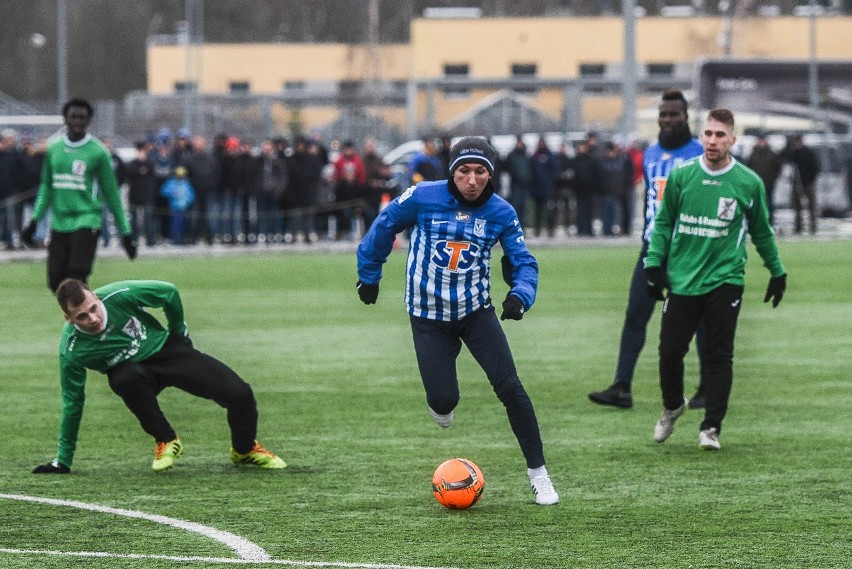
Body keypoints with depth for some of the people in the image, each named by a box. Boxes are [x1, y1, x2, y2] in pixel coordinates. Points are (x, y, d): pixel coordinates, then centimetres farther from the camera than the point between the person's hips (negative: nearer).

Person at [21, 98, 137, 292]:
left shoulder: (98, 151, -2)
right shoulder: (54, 149, 10)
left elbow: (111, 193, 3)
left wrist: (125, 231, 3)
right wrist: (34, 221, 11)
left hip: (86, 220, -5)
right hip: (59, 223, 5)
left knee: (76, 278, -16)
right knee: (55, 281, 0)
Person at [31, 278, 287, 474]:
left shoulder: (118, 296, -26)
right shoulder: (71, 352, -23)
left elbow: (169, 293, -8)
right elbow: (72, 404, -11)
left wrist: (178, 332, 6)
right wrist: (63, 461, -7)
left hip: (166, 348, 1)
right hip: (133, 370, -1)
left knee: (240, 394, -13)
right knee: (126, 378, -40)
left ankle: (245, 449, 20)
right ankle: (165, 442, -15)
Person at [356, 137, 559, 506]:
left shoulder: (500, 212, -8)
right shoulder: (423, 198, -14)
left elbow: (523, 262, -6)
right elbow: (384, 227, 3)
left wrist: (520, 295, -28)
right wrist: (368, 276, 11)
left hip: (476, 311, 1)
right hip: (428, 316, -1)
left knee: (510, 387, -11)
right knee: (444, 401, -9)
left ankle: (538, 474, -1)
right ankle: (441, 399, 33)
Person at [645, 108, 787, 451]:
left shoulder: (749, 183, 0)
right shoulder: (681, 176, 1)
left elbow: (762, 232, 13)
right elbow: (663, 223, 11)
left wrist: (777, 272, 18)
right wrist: (654, 264, 4)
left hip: (724, 281, -1)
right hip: (682, 280, 1)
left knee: (719, 357, -3)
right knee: (670, 351, 2)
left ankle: (711, 428, 5)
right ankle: (672, 406, 30)